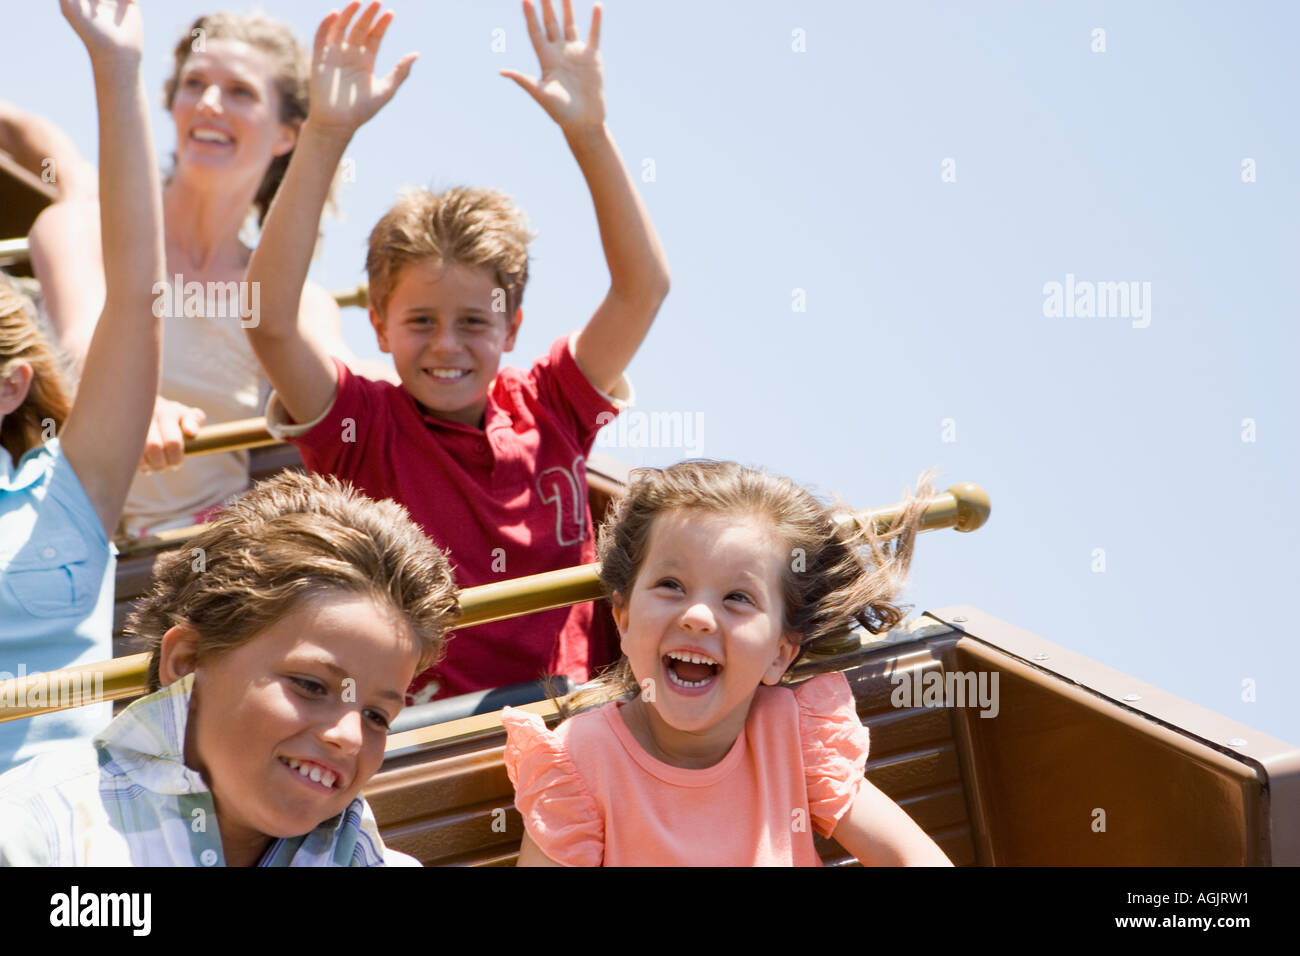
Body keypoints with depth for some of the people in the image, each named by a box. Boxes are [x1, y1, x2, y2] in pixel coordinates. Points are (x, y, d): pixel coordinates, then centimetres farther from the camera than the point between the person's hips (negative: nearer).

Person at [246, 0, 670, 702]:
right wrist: (326, 136, -24)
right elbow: (270, 320, -19)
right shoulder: (365, 427, -3)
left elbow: (644, 286, 0)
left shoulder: (549, 409, 5)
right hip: (428, 727, -2)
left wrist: (588, 131, -9)